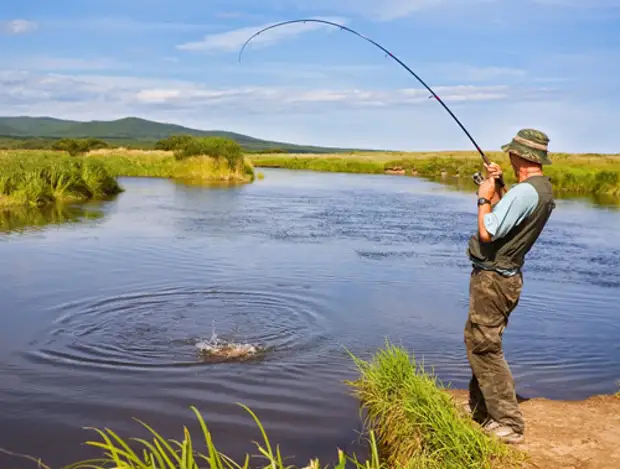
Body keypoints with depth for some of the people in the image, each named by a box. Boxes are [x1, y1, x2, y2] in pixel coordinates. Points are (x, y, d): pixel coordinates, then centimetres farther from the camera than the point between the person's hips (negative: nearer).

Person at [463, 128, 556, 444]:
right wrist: (497, 188, 12)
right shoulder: (544, 190, 9)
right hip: (507, 276, 10)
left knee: (485, 348, -5)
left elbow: (487, 232, -25)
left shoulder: (524, 192, -23)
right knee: (480, 343, 21)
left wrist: (484, 198, -10)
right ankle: (480, 410, 33)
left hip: (492, 278, -10)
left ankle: (508, 424, -1)